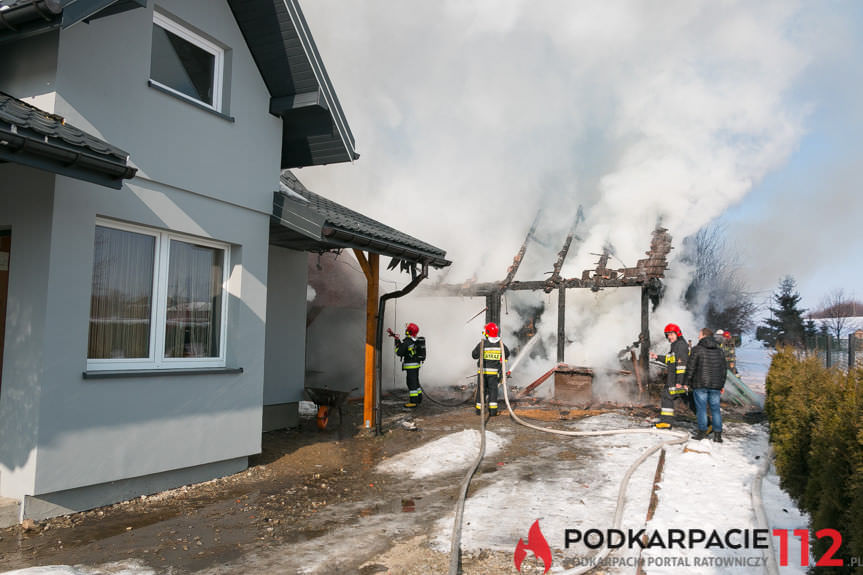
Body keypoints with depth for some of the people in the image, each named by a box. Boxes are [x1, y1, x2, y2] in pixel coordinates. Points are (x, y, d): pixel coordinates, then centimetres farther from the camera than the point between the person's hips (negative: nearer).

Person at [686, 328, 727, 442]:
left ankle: (702, 431, 3)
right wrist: (722, 385, 19)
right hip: (715, 385, 5)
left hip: (700, 385, -5)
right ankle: (718, 434, 8)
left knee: (701, 408, 2)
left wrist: (687, 382, 1)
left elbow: (690, 367, -9)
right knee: (715, 408, 8)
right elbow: (724, 368, 14)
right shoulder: (719, 351, 11)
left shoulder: (697, 349, -6)